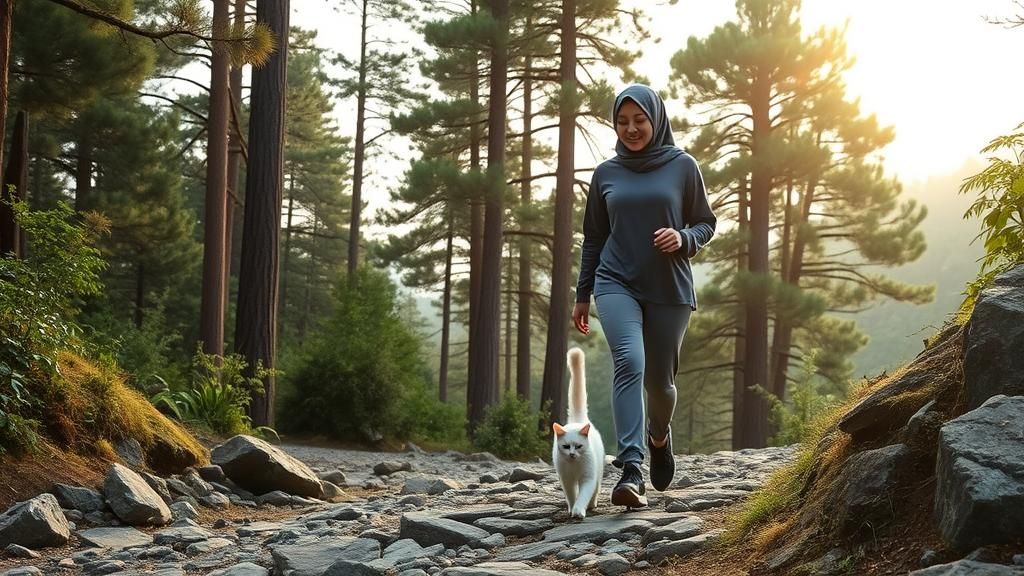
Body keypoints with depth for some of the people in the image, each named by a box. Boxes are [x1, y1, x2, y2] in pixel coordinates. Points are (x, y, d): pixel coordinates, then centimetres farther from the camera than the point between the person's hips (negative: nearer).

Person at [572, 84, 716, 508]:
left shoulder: (682, 166, 3)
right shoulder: (606, 173, 9)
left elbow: (706, 223, 9)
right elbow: (593, 238, 16)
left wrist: (683, 238, -13)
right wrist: (582, 295, 16)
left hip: (669, 288, 0)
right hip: (617, 284, 0)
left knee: (660, 379, 7)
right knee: (629, 363, -22)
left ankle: (659, 437, 42)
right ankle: (631, 471, -30)